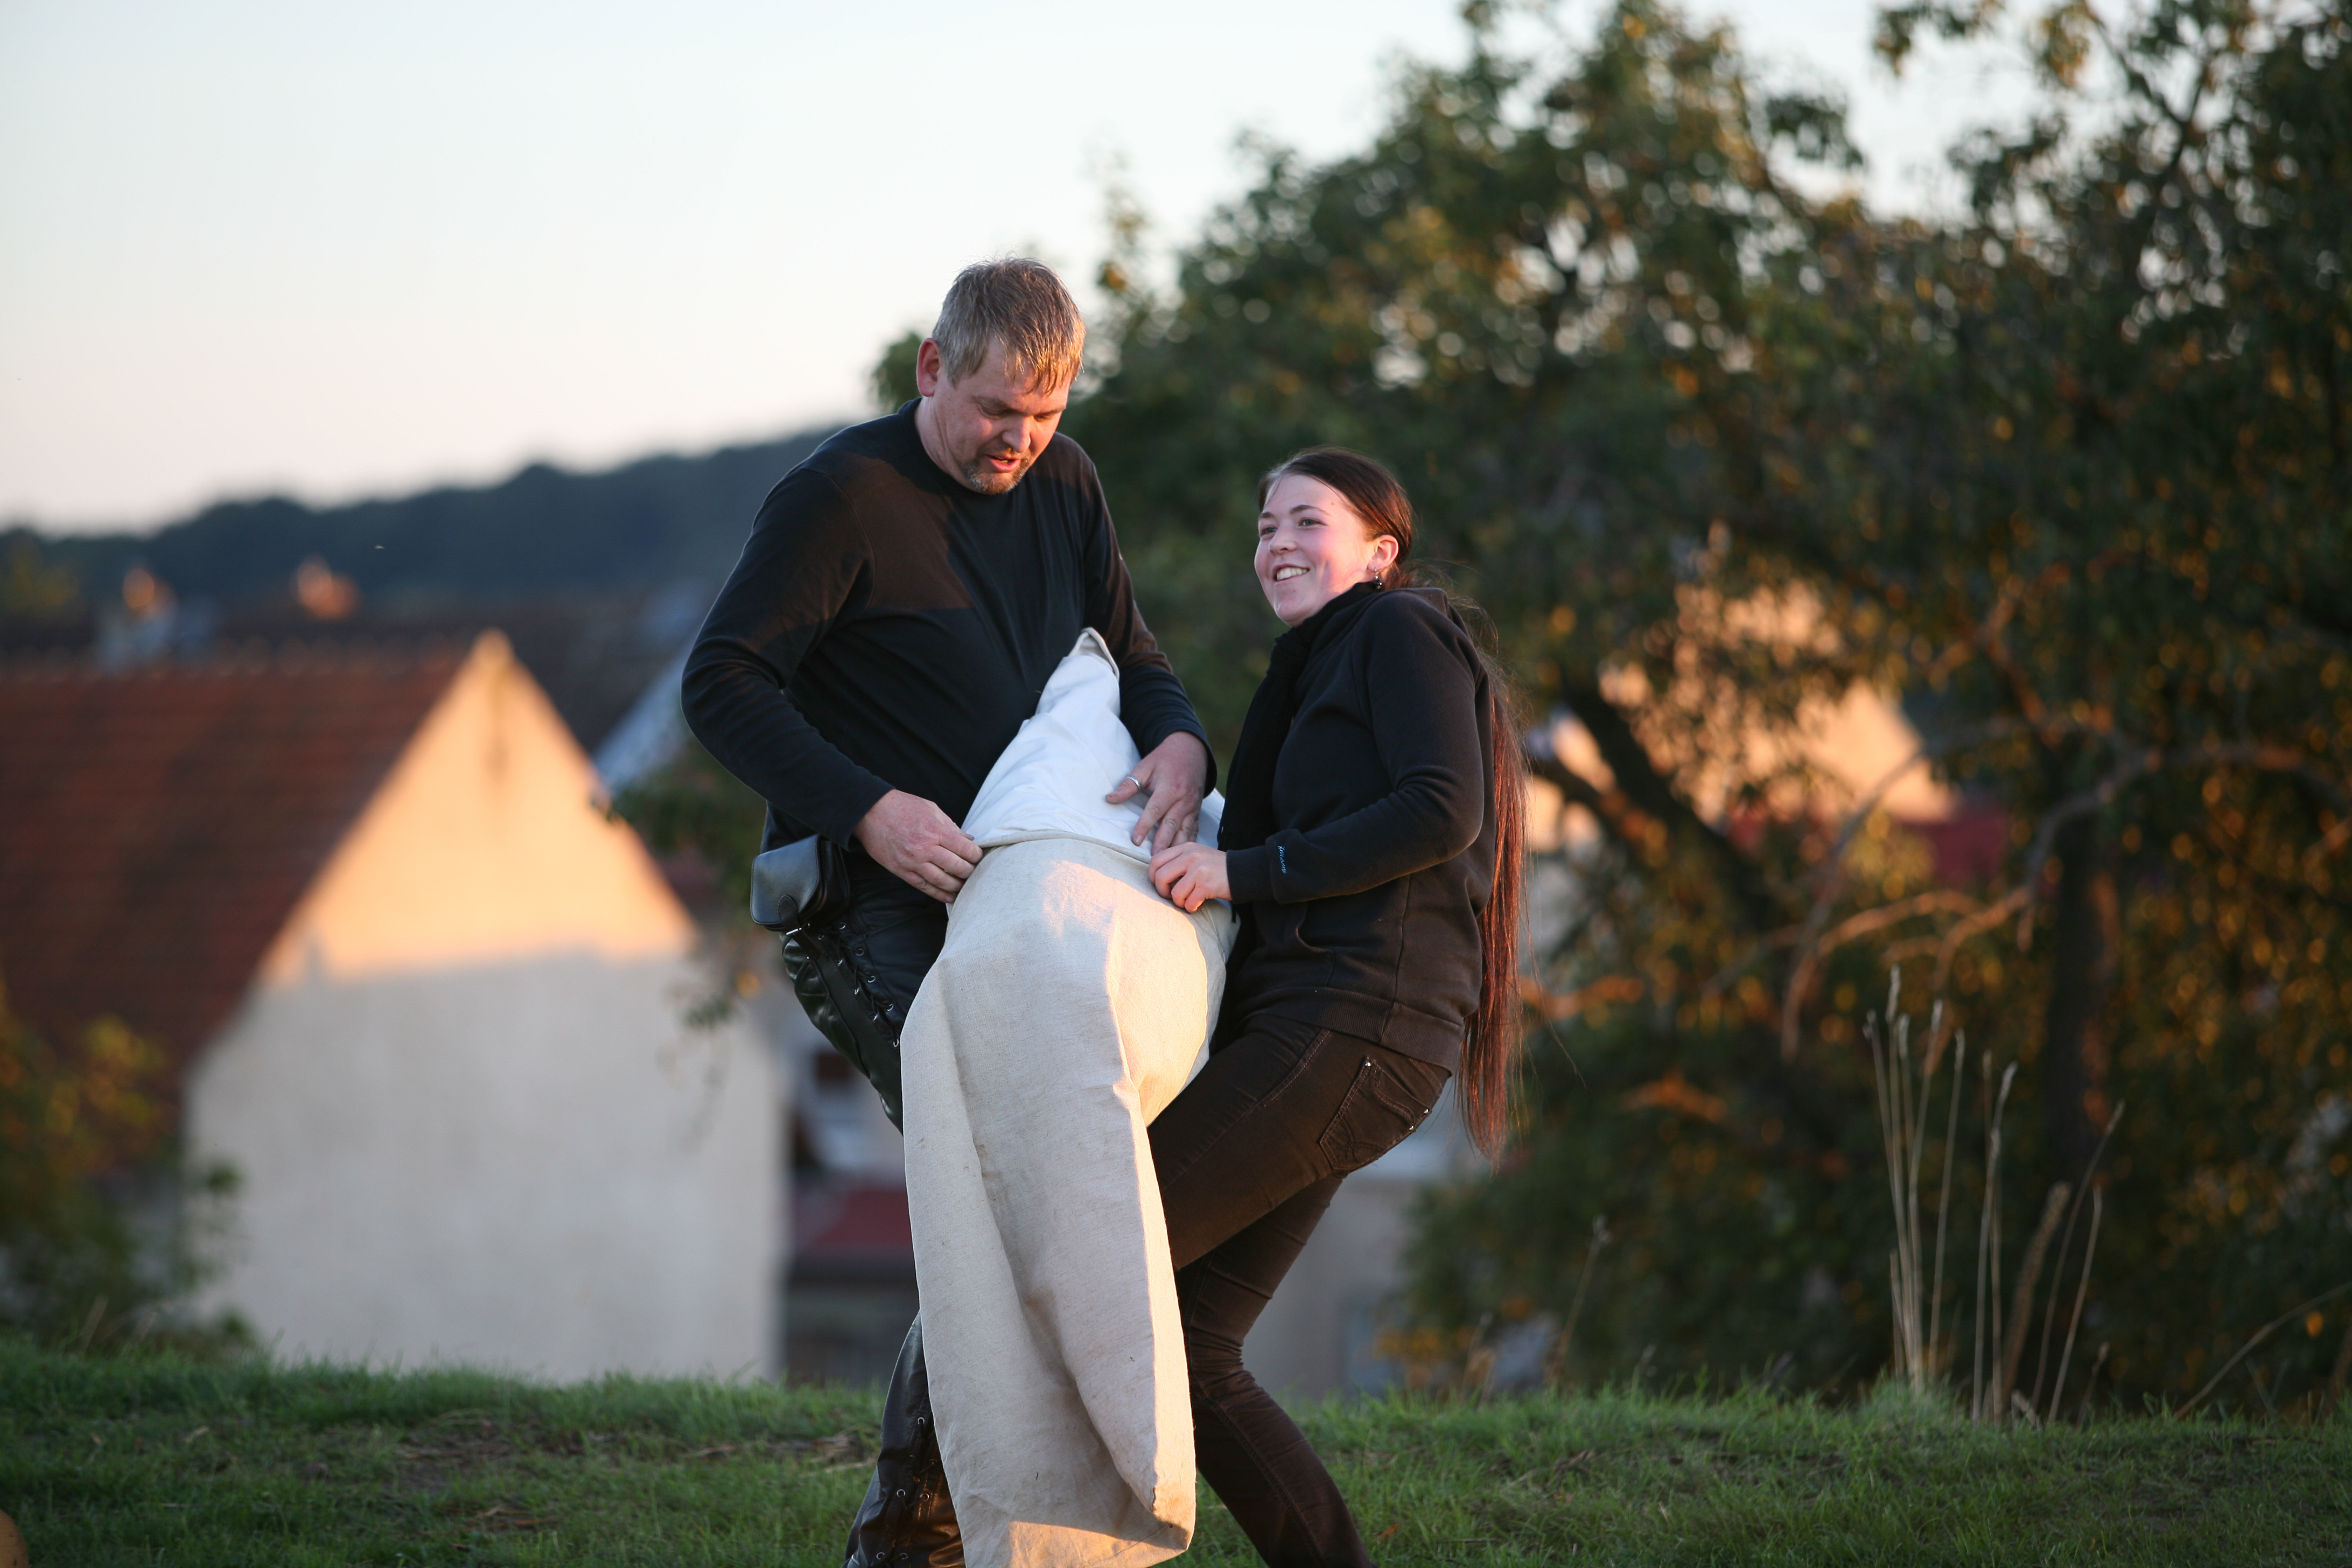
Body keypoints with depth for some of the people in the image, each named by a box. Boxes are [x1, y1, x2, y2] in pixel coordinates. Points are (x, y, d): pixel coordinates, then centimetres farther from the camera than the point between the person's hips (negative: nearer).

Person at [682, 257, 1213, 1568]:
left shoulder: (1064, 486, 11)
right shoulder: (845, 496, -10)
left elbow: (1127, 649, 16)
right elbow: (721, 683, -13)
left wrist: (1181, 740, -8)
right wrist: (869, 809, -25)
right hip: (880, 913, -7)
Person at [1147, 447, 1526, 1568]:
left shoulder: (1402, 629, 2)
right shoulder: (1318, 675, 30)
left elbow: (1440, 811, -13)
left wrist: (1244, 870, -14)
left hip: (1352, 1029, -10)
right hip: (1309, 1032, 10)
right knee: (1184, 1353, 3)